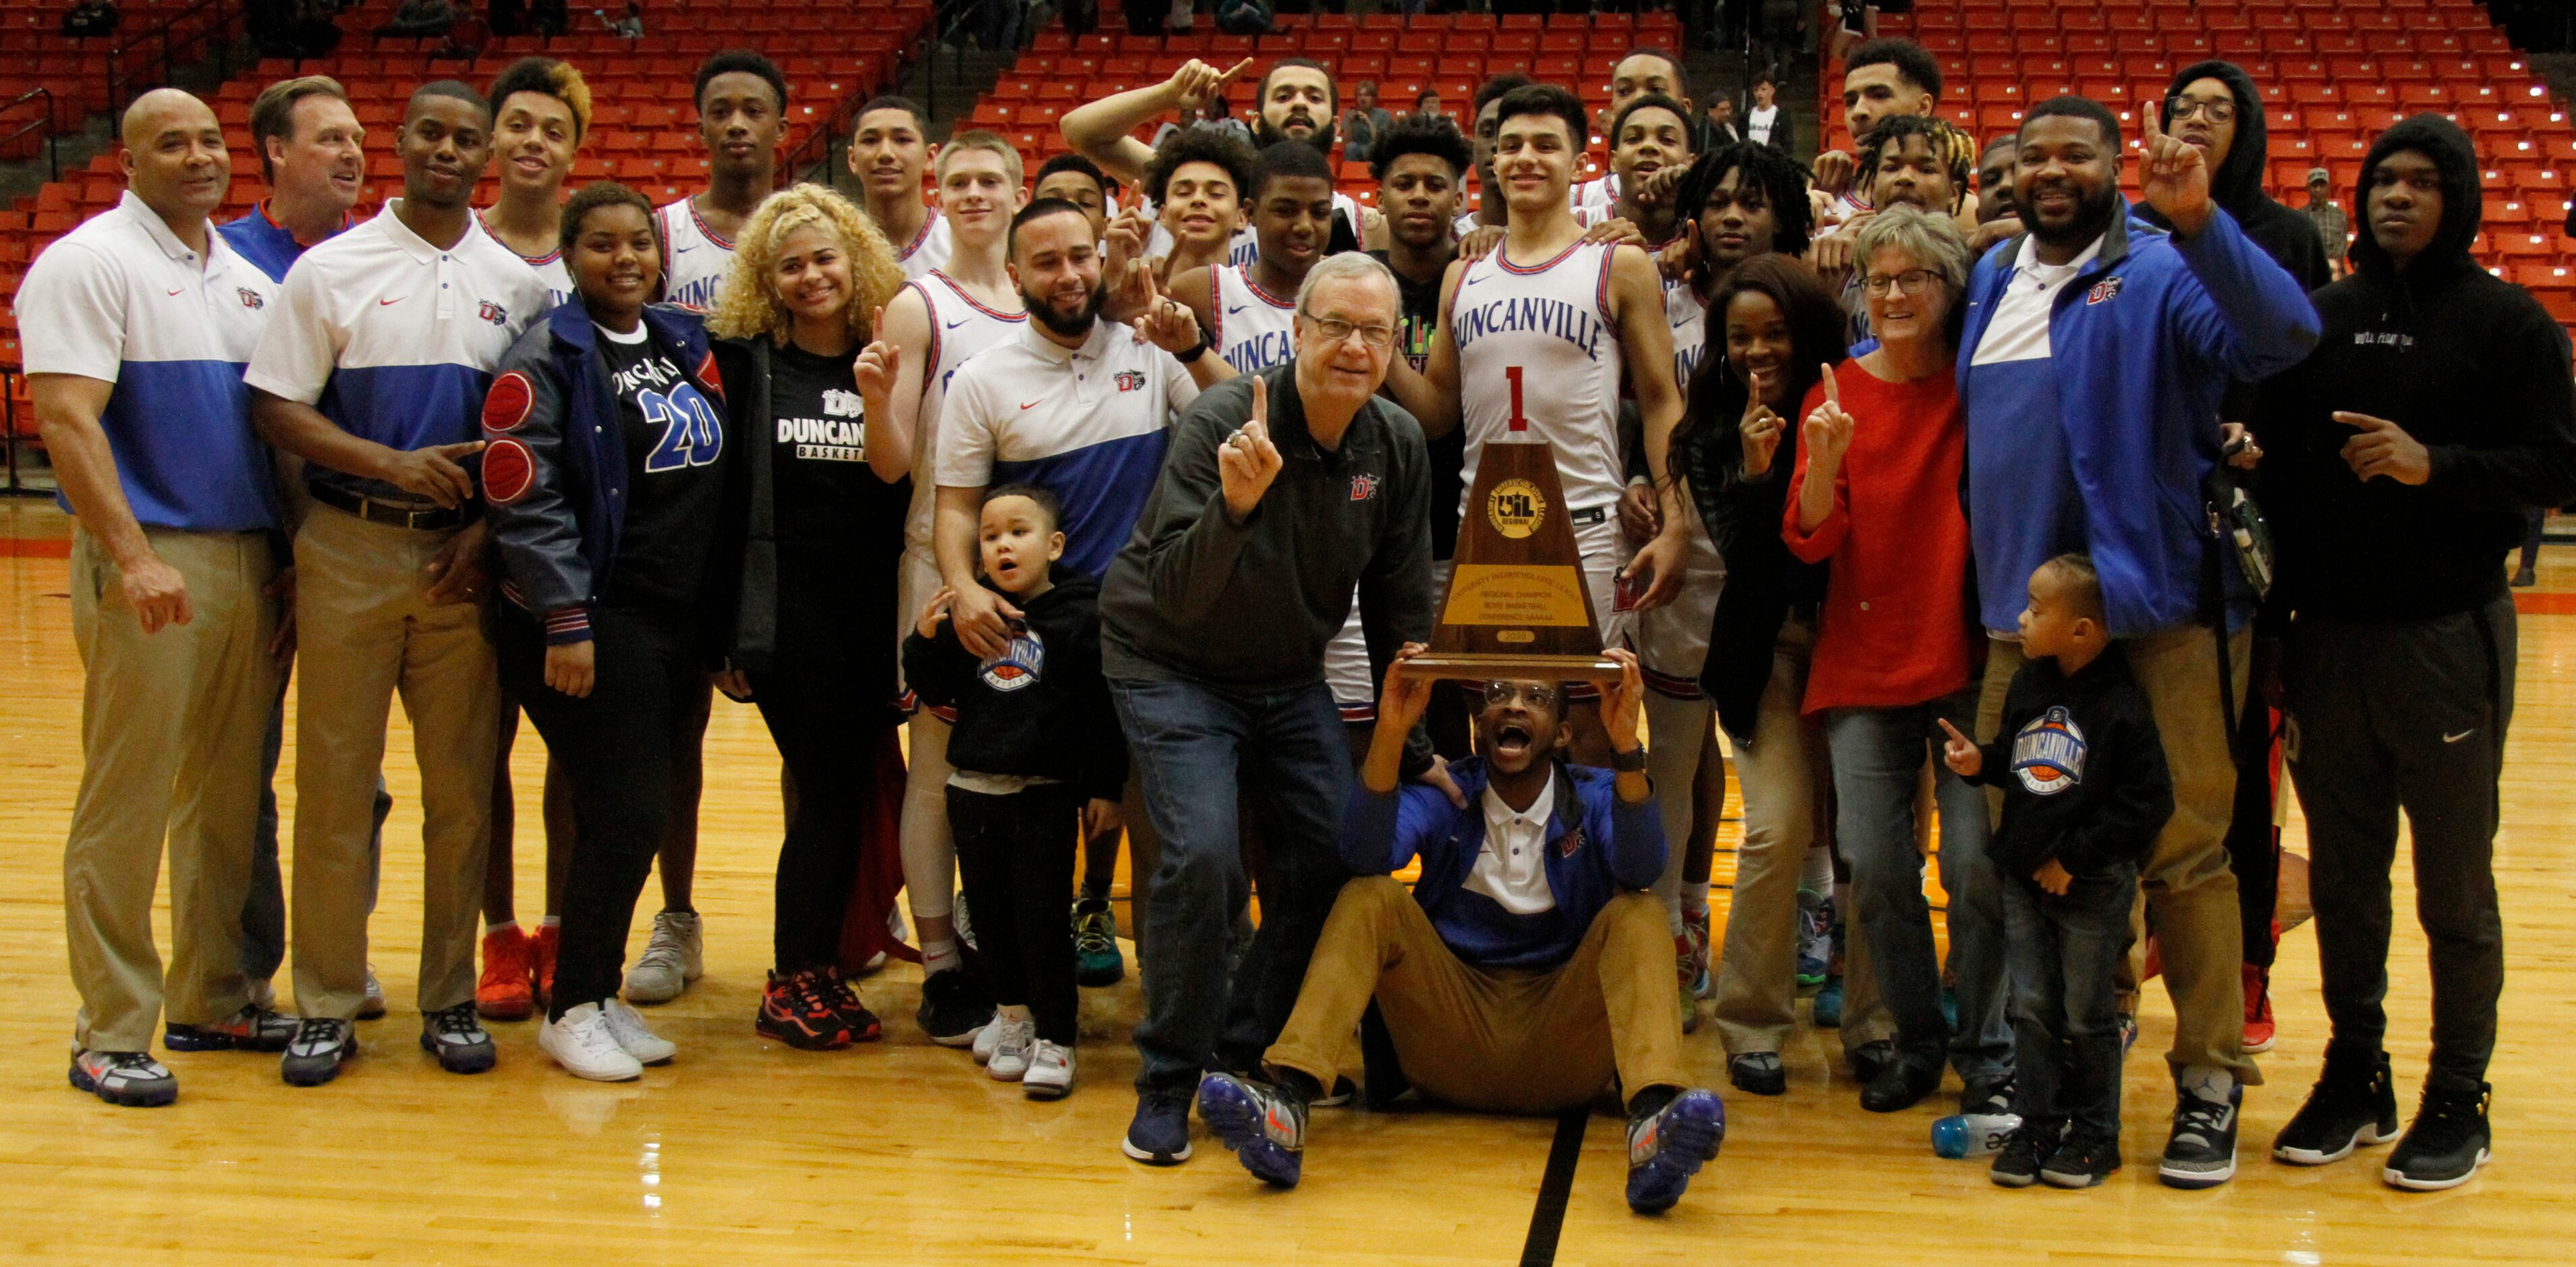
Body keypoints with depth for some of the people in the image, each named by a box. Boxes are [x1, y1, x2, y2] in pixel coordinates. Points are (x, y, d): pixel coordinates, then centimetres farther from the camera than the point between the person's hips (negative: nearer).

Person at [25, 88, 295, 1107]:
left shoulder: (248, 276, 16)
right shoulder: (88, 264, -5)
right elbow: (66, 417, -15)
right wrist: (133, 555, -24)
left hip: (252, 558, 7)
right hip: (149, 567, -7)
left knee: (228, 795, 12)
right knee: (126, 804, -3)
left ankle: (212, 999, 23)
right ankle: (111, 1034, 4)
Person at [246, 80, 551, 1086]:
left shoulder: (517, 284, 9)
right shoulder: (331, 269, 3)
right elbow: (275, 407, -2)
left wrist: (489, 529, -4)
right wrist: (392, 463, -14)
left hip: (464, 556, 2)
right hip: (351, 549, -2)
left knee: (461, 784, 5)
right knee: (335, 782, 0)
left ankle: (450, 1000, 15)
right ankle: (328, 1005, 10)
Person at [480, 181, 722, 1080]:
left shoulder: (687, 346, 13)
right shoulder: (549, 356, -6)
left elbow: (722, 482, 18)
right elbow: (526, 499, -13)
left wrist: (718, 624, 13)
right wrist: (566, 621, -18)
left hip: (681, 625, 6)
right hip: (596, 626, -6)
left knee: (632, 817, 9)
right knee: (628, 818, -7)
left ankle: (600, 991, 22)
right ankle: (572, 1009, 7)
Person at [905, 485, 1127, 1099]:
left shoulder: (1080, 617, -5)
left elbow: (1103, 707, -5)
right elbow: (935, 692, 11)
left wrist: (1105, 788, -5)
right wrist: (926, 640, -8)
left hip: (1046, 794, -4)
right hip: (974, 788, 4)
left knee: (1042, 917, -3)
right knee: (991, 912, 13)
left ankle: (1054, 1039, 5)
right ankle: (1012, 1016, 29)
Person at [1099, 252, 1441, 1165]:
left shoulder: (1397, 446, -7)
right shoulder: (1221, 424, -24)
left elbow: (1401, 608, 3)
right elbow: (1175, 596, -31)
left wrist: (1411, 750, 3)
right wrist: (1236, 503, -48)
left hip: (1289, 676, 6)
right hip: (1172, 669, -6)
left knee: (1340, 858, -3)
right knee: (1204, 856, -21)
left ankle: (1241, 1052, 16)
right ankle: (1167, 1086, -4)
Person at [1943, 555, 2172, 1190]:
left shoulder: (2121, 704, -16)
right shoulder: (2027, 685, 5)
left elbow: (2149, 800, -16)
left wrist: (2075, 858, -16)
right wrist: (1980, 761, -4)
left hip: (2093, 885, -6)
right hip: (2023, 876, 6)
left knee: (2087, 1016, 5)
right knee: (2032, 1007, 9)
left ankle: (2095, 1134, 18)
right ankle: (2036, 1125, 19)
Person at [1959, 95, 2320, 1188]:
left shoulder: (2164, 273, -6)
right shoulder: (1992, 278, 15)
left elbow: (2284, 339, -23)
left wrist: (2201, 222, -34)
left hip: (2157, 614, -6)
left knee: (2183, 850, -2)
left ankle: (2210, 1079, 9)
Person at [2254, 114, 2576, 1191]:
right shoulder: (2319, 319, 9)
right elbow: (2278, 455, 10)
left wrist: (2434, 464, -19)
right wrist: (2281, 600, -4)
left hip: (2448, 637, -4)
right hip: (2327, 636, 4)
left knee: (2455, 885, 4)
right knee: (2342, 876, 11)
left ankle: (2458, 1102, 14)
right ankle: (2354, 1076, 24)